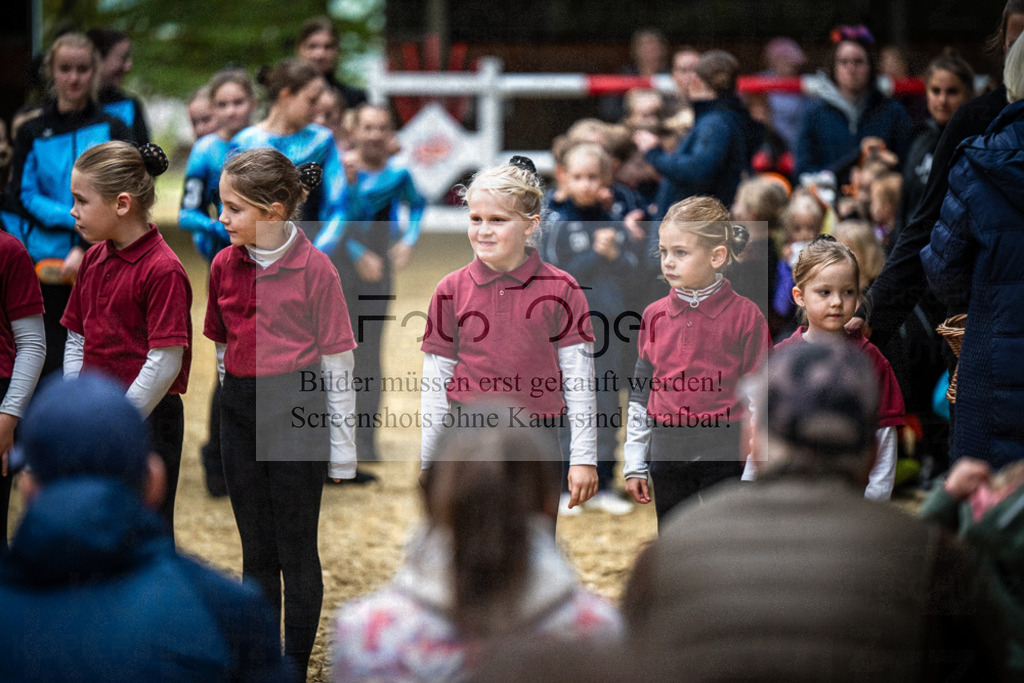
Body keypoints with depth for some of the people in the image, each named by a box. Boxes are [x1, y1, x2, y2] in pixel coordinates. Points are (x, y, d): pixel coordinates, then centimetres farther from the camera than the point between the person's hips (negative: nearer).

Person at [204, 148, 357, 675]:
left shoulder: (314, 268, -12)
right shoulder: (225, 265, 3)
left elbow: (336, 359, -7)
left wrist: (342, 445, -5)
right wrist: (233, 401, 16)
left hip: (297, 412, -5)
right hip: (239, 409, 5)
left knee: (297, 549, 3)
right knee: (256, 549, 12)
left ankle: (296, 666, 14)